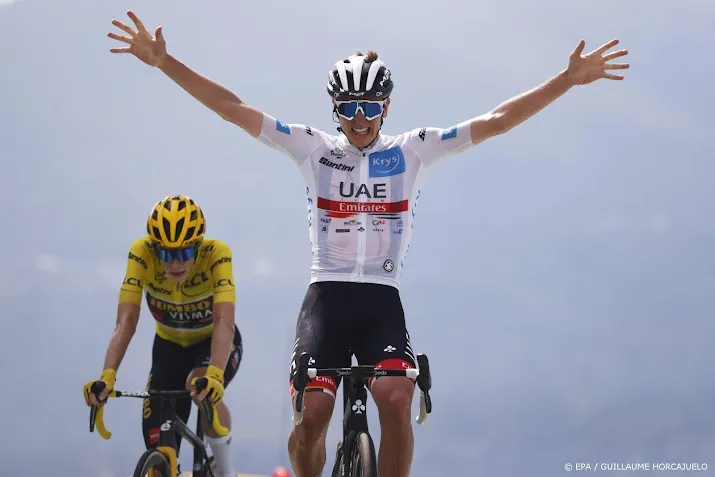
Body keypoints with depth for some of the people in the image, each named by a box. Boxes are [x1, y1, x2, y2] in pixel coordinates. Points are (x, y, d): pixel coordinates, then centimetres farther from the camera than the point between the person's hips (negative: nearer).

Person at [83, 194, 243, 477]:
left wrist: (214, 374, -59)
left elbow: (225, 323, -42)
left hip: (214, 344, -2)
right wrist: (107, 376, -47)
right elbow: (126, 322, -32)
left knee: (203, 388, -36)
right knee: (159, 448, -10)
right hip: (170, 346, 2)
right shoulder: (142, 254, -28)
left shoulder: (216, 254, -32)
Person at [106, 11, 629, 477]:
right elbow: (232, 108, 3)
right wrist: (162, 61, -4)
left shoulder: (413, 150, 8)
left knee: (397, 400, -24)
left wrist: (569, 79, -1)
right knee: (311, 413, -16)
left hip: (383, 302, 0)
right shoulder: (312, 148, 7)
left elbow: (496, 121, 5)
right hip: (326, 298, 0)